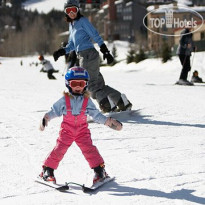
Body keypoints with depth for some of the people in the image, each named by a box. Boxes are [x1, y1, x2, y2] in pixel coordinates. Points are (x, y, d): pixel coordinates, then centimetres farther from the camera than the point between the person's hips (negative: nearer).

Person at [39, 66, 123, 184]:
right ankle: (48, 170, 5)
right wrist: (46, 118, -17)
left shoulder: (87, 101, 3)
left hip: (82, 131, 1)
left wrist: (109, 121, -1)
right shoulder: (64, 100, -2)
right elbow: (54, 111, 1)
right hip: (67, 130, -1)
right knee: (59, 149, -7)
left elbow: (97, 115, 6)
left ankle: (100, 170, -2)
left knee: (89, 149, -11)